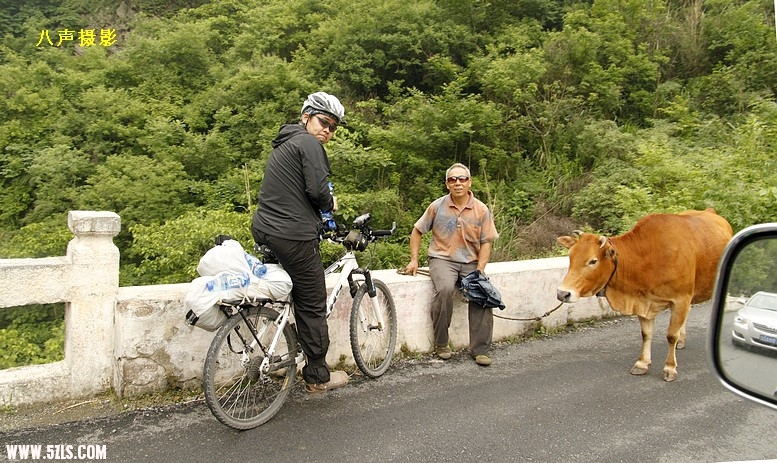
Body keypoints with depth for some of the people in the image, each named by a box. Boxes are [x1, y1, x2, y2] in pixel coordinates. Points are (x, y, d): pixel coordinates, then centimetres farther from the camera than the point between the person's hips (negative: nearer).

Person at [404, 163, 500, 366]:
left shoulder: (481, 210, 3)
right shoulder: (437, 206, 1)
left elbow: (486, 242, 3)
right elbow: (417, 231, 10)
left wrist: (479, 271, -9)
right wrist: (414, 260, 1)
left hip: (471, 262, 2)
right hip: (442, 259, -2)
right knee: (445, 289, -32)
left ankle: (480, 349, -10)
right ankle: (441, 344, -14)